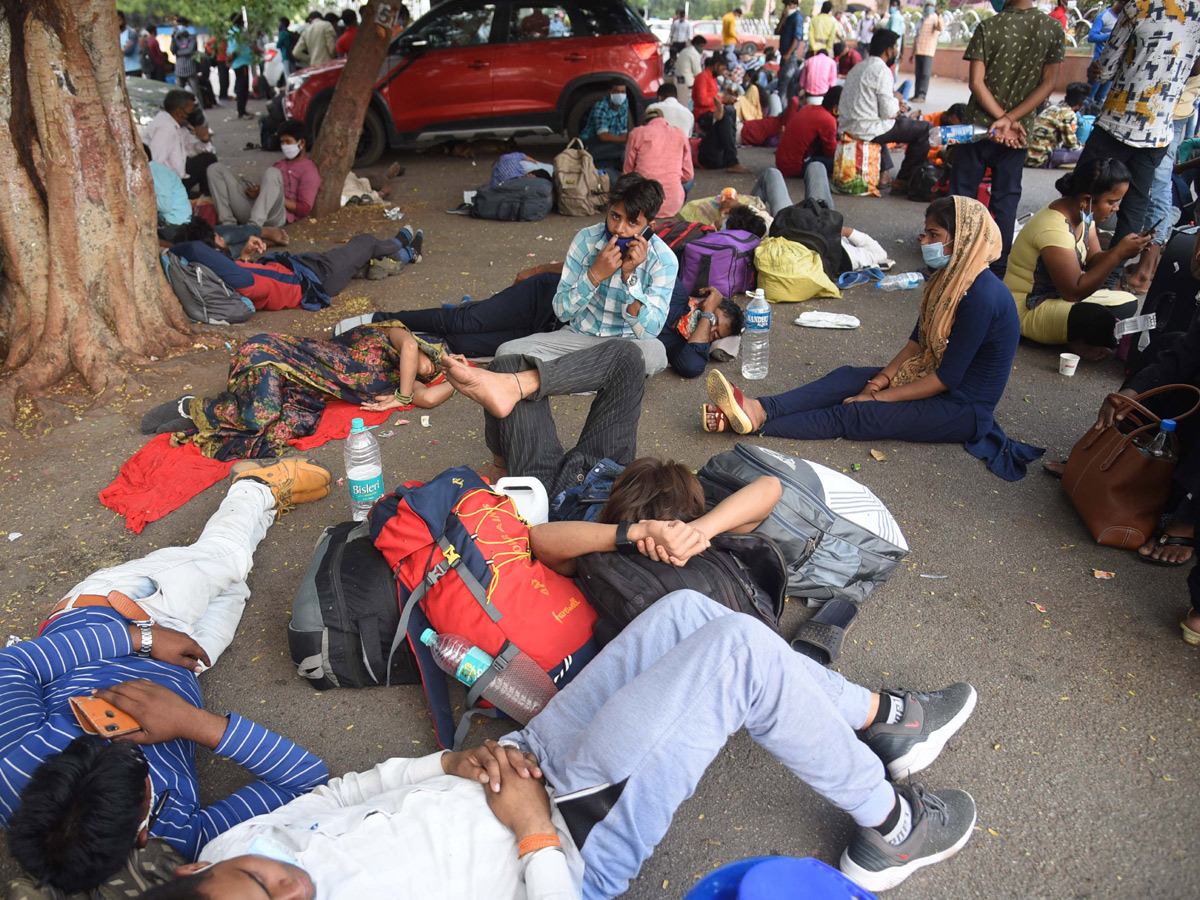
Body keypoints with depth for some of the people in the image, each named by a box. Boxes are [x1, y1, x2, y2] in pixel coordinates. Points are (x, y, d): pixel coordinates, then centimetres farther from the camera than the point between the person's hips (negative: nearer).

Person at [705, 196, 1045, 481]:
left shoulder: (981, 295, -26)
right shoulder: (950, 278, 2)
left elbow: (947, 377, -24)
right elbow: (918, 340, 7)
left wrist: (879, 397, -18)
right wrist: (881, 380, -8)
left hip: (963, 408, -8)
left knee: (854, 414, -20)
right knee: (848, 377, -9)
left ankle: (756, 422, -24)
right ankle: (758, 409, -24)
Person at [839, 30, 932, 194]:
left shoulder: (858, 67, 14)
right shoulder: (882, 70, -13)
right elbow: (888, 112, -16)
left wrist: (894, 106, 17)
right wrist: (896, 99, 6)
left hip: (846, 127, 9)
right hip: (866, 130, -9)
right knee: (925, 129, -3)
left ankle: (884, 172, 32)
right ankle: (903, 181, 2)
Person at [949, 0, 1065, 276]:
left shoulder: (988, 27, -9)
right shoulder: (1054, 30, -1)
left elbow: (976, 82, -15)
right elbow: (1048, 83, -6)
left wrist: (1004, 119, -13)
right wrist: (1010, 120, -11)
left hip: (979, 125, -2)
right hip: (1019, 133, 2)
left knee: (961, 193, 8)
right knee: (1006, 199, 9)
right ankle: (998, 268, 12)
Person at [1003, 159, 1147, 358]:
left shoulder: (1084, 214, 0)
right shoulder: (1054, 228, -28)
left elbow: (1094, 261, 5)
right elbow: (1074, 292, -26)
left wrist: (1121, 250, -14)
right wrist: (1118, 254, -26)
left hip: (1060, 296, 10)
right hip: (1029, 309, -10)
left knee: (1128, 303, 6)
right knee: (1099, 320, -31)